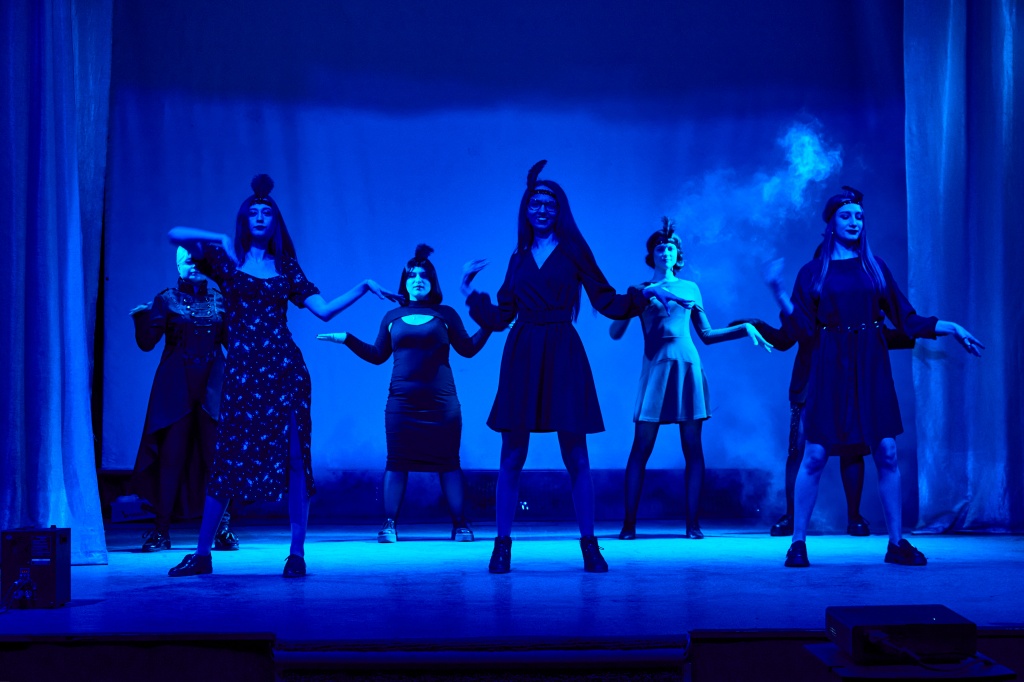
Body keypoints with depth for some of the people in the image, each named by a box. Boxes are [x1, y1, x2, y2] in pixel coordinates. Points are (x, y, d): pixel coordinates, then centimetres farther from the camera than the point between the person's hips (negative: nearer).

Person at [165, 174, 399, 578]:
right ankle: (201, 554, 10)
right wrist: (221, 241, -3)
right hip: (242, 373, -1)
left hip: (285, 370, 1)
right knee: (228, 458, 0)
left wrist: (364, 287, 2)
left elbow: (323, 309, 7)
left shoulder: (285, 267, 13)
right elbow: (175, 235, -1)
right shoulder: (226, 259, 9)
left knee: (293, 458, -4)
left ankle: (297, 553, 4)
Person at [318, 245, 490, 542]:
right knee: (397, 462, 0)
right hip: (402, 402, 2)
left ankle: (460, 524, 4)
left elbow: (468, 349, 6)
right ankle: (389, 525, 2)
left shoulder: (446, 314, 7)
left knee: (447, 462, 0)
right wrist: (347, 339, 9)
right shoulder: (392, 317, 11)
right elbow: (377, 356, 14)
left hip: (441, 402, -1)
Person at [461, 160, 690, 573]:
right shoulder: (519, 258, 15)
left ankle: (589, 545, 8)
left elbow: (606, 302, 4)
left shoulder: (574, 252, 8)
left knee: (576, 457, -1)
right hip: (522, 357, 2)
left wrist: (643, 294, -8)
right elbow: (500, 317, 14)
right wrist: (469, 290, 10)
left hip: (563, 357, -2)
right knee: (512, 455, 0)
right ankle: (502, 545, 7)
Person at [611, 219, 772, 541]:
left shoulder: (690, 288, 16)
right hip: (656, 369, -2)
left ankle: (693, 523, 2)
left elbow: (707, 335, 18)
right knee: (641, 447, -6)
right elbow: (615, 332, 1)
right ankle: (629, 523, -3)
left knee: (693, 447, -2)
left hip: (688, 367, 2)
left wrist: (745, 328, 10)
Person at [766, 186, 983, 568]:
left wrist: (951, 328, 5)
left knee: (886, 453, -3)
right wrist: (779, 294, -14)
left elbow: (906, 318, 11)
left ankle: (897, 543, 5)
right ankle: (797, 543, 3)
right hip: (829, 369, -2)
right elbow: (801, 328, -2)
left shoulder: (875, 267, 11)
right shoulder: (813, 273, 6)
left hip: (870, 368, 2)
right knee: (815, 455, -5)